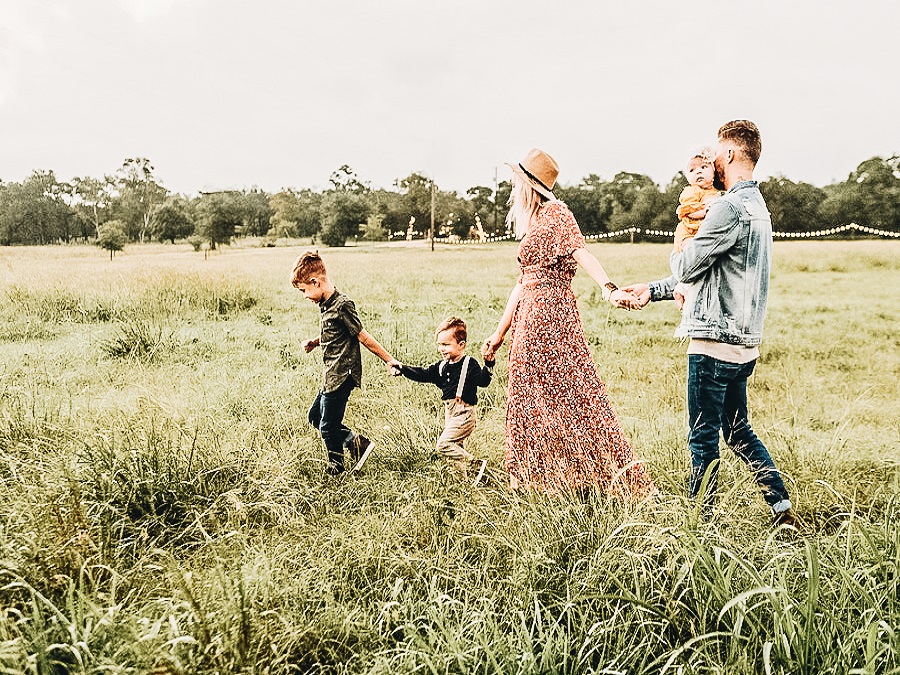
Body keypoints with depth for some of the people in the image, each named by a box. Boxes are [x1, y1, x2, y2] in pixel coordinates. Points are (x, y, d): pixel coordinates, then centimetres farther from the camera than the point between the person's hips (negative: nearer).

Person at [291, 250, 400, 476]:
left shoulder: (342, 305, -21)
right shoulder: (326, 304, 8)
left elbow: (363, 337, -16)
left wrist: (389, 360, -11)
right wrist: (314, 342, 5)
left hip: (342, 376, -10)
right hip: (332, 375, 10)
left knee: (327, 426, 3)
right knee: (315, 416, 19)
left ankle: (336, 467, 25)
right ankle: (355, 441, 19)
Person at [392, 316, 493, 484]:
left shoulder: (470, 364, -9)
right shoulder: (442, 366, 11)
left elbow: (483, 381, -18)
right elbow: (423, 374, 13)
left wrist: (488, 364, -32)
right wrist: (402, 369, 5)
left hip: (463, 413, -9)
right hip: (449, 412, 9)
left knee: (444, 444, -18)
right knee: (454, 447, 10)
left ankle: (476, 466, -12)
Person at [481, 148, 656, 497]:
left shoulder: (556, 213, -6)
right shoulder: (532, 224, 18)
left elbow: (581, 252, -23)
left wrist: (608, 288, -41)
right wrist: (499, 333, 22)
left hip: (552, 317, -9)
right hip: (529, 320, 9)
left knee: (569, 395, -7)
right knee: (531, 400, 11)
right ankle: (541, 479, 20)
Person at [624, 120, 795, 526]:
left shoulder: (729, 208, -17)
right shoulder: (758, 207, 17)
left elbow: (686, 268, -14)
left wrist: (678, 252, 10)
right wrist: (653, 290, 20)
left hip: (715, 341, -10)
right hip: (743, 342, 10)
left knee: (703, 438, 2)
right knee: (738, 431, 19)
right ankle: (783, 510, 22)